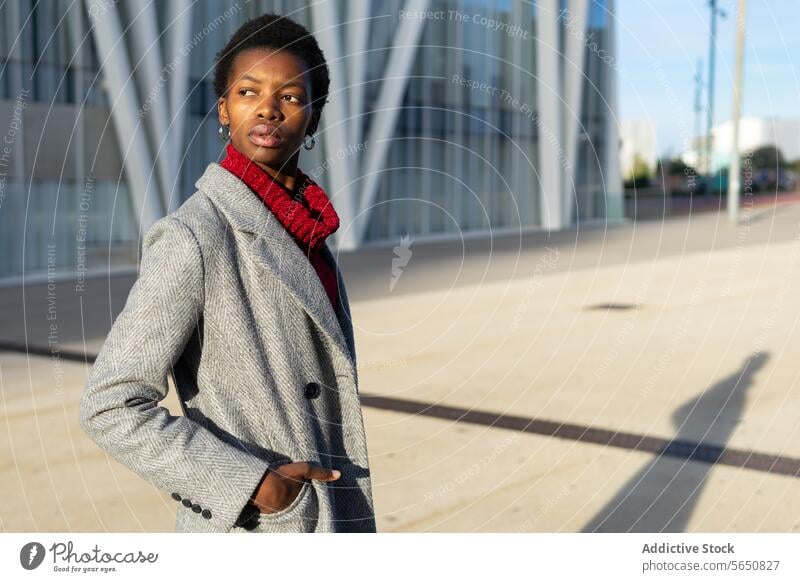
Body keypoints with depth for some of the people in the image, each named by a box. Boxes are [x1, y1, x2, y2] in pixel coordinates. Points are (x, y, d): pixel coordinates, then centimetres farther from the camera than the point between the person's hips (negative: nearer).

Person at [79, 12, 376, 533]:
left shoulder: (304, 224, 5)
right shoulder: (193, 239, -18)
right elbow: (111, 407, -18)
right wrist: (254, 485, -18)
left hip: (326, 519, 7)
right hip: (251, 529, -7)